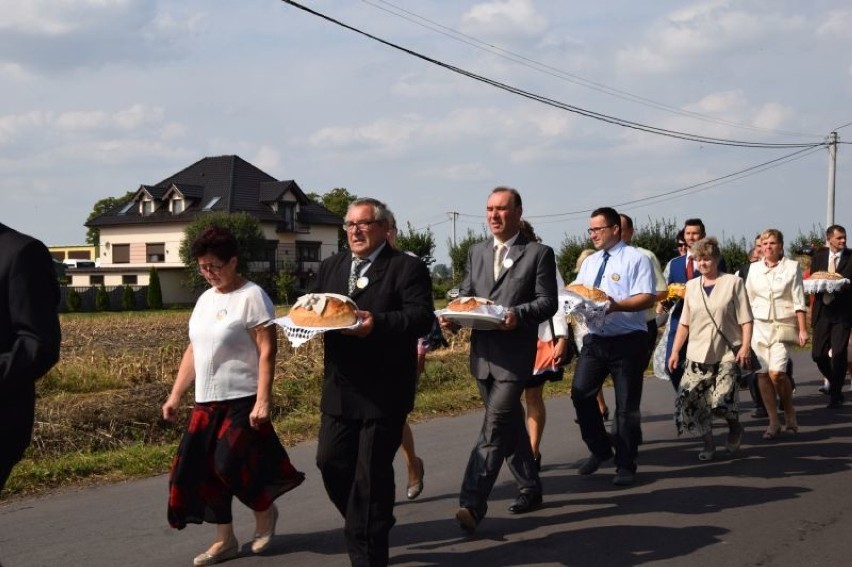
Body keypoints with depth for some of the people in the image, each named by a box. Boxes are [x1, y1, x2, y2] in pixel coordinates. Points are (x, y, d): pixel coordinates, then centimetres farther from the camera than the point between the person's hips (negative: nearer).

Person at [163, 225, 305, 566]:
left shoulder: (252, 297, -10)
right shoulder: (205, 299, 12)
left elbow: (267, 351, -15)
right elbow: (194, 351, 17)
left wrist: (263, 400, -22)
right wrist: (175, 395, 14)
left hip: (242, 401, -7)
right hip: (207, 402, 7)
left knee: (231, 465, -10)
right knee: (201, 468, 4)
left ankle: (265, 511, 20)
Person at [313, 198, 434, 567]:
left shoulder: (407, 268, -5)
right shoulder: (331, 267, 14)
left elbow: (422, 317, -16)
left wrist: (377, 323, -29)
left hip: (385, 390, -6)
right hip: (340, 387, 6)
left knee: (372, 471, 1)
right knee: (330, 461, 7)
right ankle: (367, 527, 31)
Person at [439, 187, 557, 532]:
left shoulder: (538, 254, -1)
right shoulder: (476, 252, 15)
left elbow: (548, 302, -6)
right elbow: (465, 295, 15)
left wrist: (518, 314, -24)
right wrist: (452, 317, -7)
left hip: (514, 355, -6)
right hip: (483, 353, 6)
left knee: (494, 428, -13)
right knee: (510, 425, 17)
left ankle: (472, 504, -17)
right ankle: (530, 490, 31)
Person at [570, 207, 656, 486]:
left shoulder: (635, 258, -5)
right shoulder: (589, 262, 16)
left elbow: (647, 297, -14)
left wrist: (617, 305, -29)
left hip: (627, 340, -5)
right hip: (594, 339, 6)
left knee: (626, 405, 2)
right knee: (581, 393, -5)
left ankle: (625, 466, 13)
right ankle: (599, 449, 16)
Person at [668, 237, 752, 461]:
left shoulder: (733, 283, 0)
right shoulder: (691, 286, 12)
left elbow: (745, 319, -2)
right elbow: (684, 323, 15)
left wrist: (745, 347, -13)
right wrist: (675, 351, 10)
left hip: (726, 354, -4)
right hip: (697, 355, 4)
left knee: (721, 400, -16)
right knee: (687, 400, -7)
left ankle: (735, 427, 18)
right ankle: (708, 443, 12)